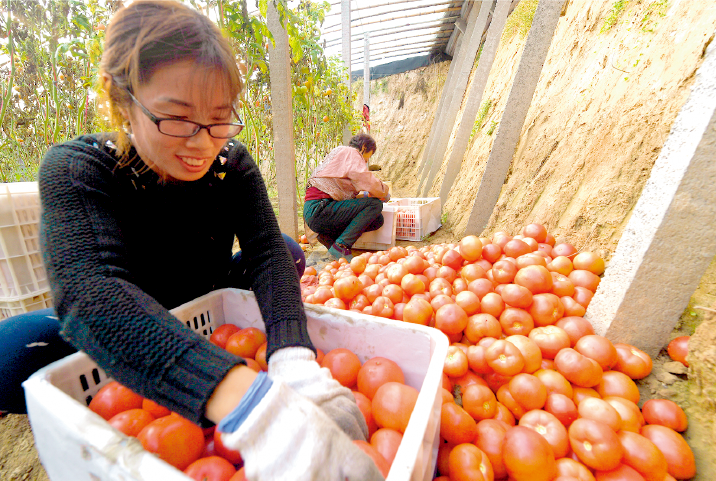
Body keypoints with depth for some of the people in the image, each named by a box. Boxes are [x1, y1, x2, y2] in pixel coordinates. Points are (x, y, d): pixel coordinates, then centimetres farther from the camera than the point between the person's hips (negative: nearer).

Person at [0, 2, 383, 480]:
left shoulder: (233, 164, -17)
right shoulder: (73, 170, -25)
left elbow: (267, 252, -29)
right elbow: (87, 289, -43)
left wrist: (294, 360, -47)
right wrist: (250, 404, -58)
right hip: (116, 344, -1)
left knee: (290, 249, -16)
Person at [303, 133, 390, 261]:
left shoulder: (339, 152, 28)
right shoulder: (350, 153, -2)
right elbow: (369, 183, -13)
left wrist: (365, 195, 30)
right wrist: (384, 193, 7)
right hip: (319, 211, -9)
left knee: (377, 220, 4)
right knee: (375, 204, -16)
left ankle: (329, 236, 6)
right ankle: (341, 246, -18)